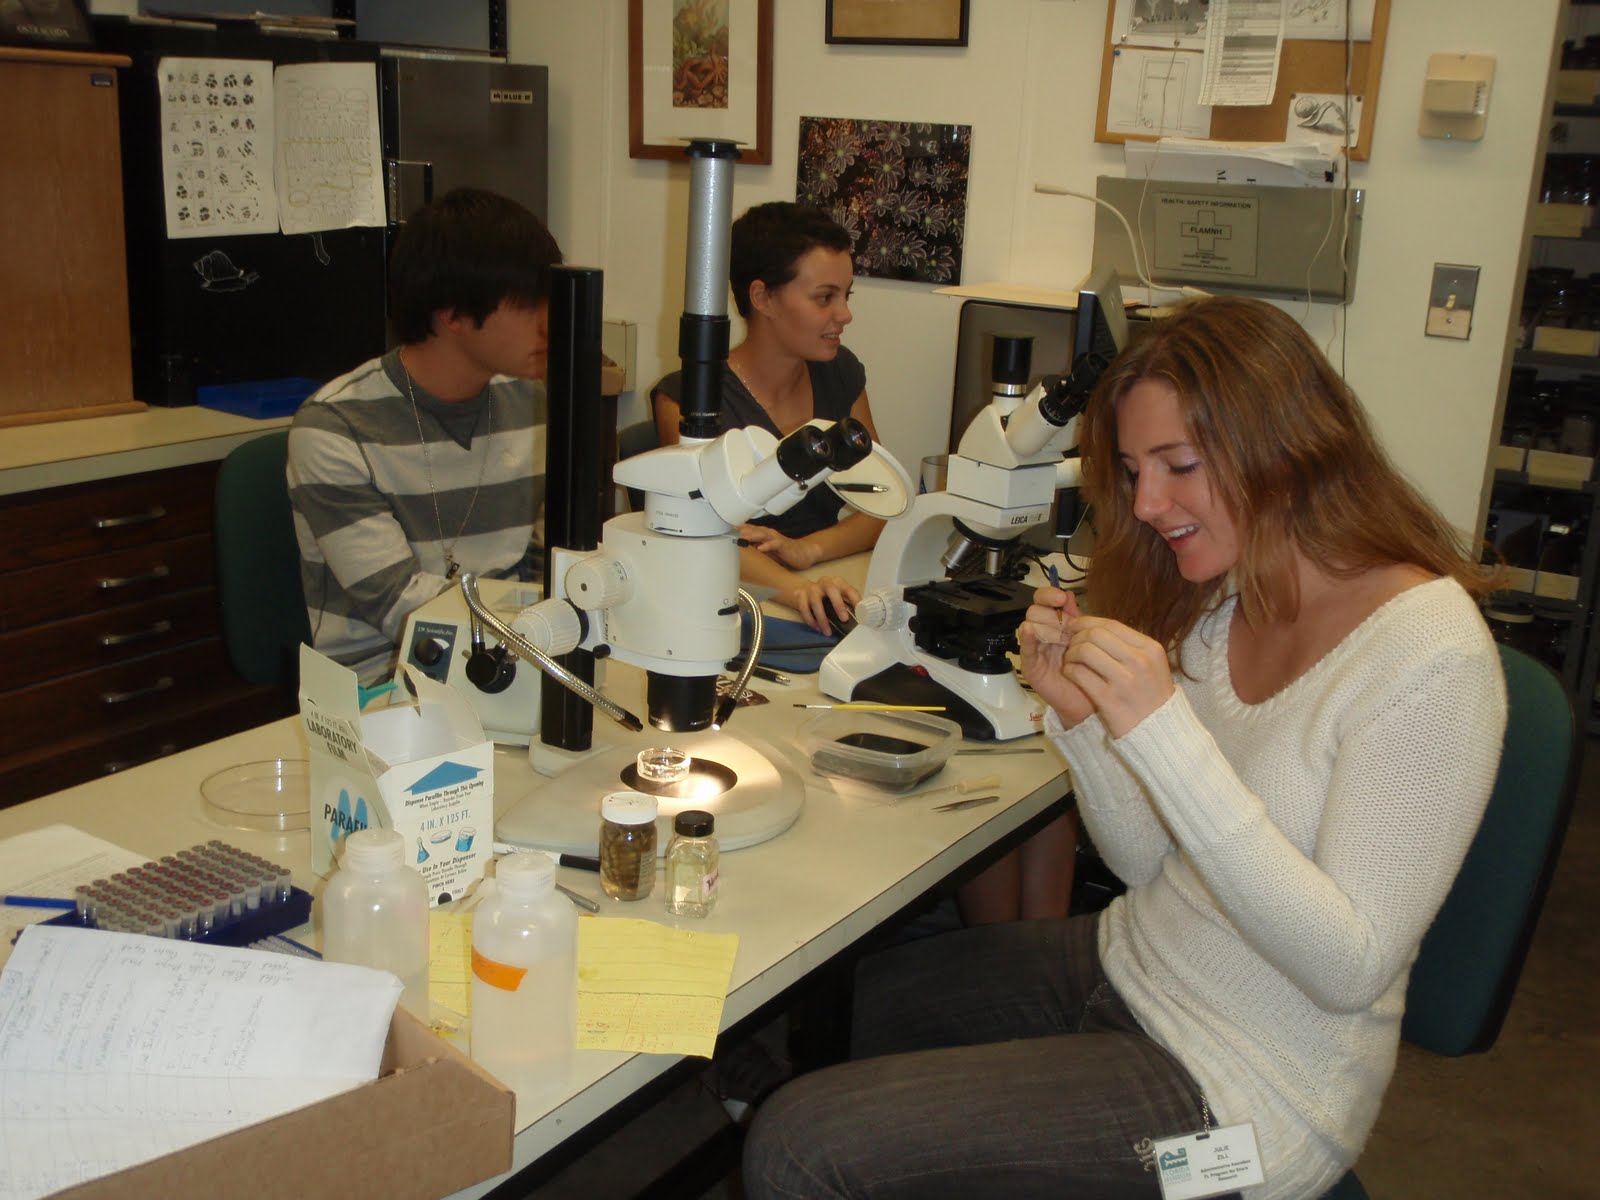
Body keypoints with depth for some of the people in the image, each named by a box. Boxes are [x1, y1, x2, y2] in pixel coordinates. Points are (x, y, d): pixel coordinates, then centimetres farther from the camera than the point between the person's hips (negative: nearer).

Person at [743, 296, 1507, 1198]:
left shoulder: (1430, 657, -22)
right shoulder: (1223, 605, 1)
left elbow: (1350, 970, -25)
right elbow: (1153, 868, 6)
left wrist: (1165, 733, -33)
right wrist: (1080, 718, -13)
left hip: (1246, 1084, -8)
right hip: (1131, 970, 8)